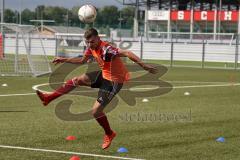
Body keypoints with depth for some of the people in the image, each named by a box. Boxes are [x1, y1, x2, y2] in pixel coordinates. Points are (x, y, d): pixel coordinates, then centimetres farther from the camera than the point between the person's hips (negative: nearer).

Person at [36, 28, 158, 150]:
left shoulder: (106, 49, -31)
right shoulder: (91, 48, -3)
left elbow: (127, 54, -39)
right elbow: (82, 60, 17)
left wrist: (143, 65, -48)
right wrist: (64, 60, 19)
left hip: (114, 81, -8)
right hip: (103, 75, 8)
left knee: (96, 111, -9)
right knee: (77, 80, 9)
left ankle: (109, 134, 16)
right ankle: (49, 98, 20)